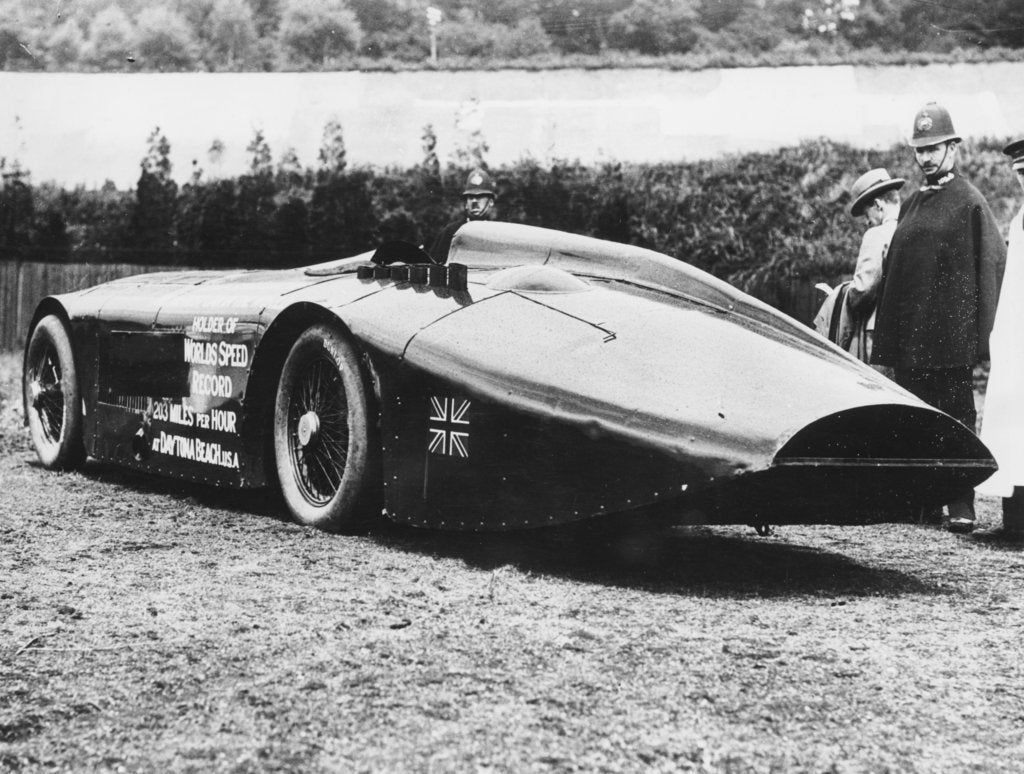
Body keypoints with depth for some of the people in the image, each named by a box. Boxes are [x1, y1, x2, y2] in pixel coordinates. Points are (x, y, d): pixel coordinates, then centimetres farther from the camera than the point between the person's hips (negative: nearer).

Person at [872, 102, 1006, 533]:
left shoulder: (970, 203, -3)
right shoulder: (911, 204, 17)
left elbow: (993, 264, -8)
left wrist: (982, 334, -14)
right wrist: (888, 333, 11)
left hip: (950, 335, -7)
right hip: (908, 336, 7)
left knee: (956, 418, -3)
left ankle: (961, 506, 0)